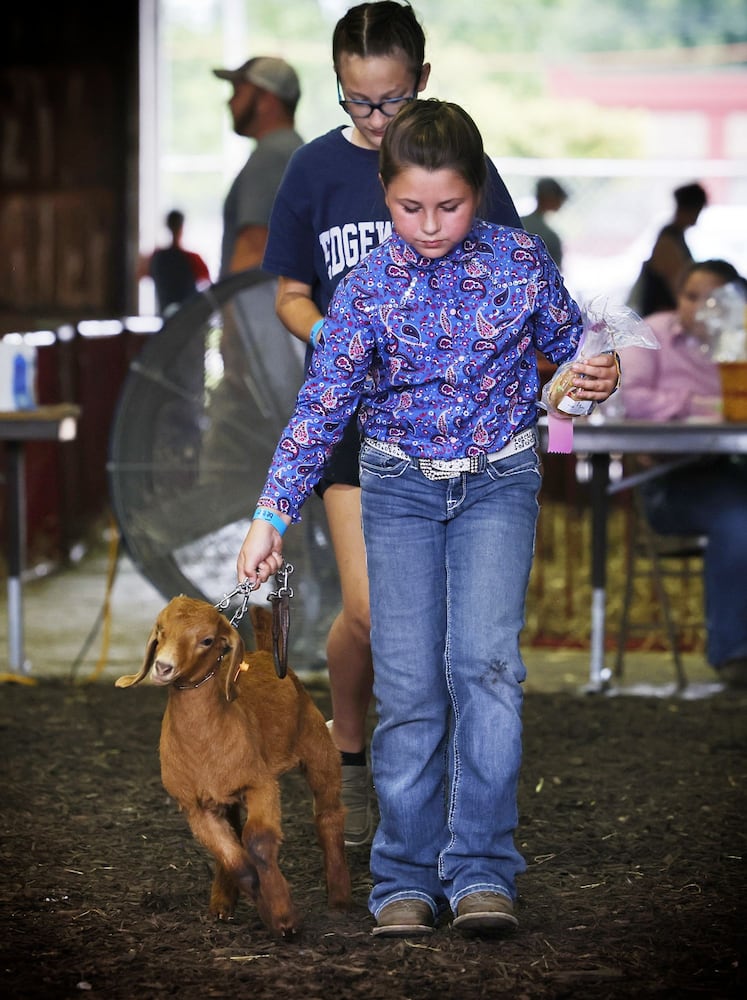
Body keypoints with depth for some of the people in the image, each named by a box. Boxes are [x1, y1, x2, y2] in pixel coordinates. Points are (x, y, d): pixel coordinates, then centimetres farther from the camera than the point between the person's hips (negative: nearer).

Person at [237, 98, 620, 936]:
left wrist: (597, 377, -15)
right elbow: (321, 405, -11)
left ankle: (481, 870, -10)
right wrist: (272, 514, -19)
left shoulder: (520, 262, -7)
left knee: (484, 662, -16)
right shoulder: (367, 289, -9)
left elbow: (568, 346, 8)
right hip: (400, 486, 0)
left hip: (498, 480, 0)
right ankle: (407, 880, 6)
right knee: (408, 686, -3)